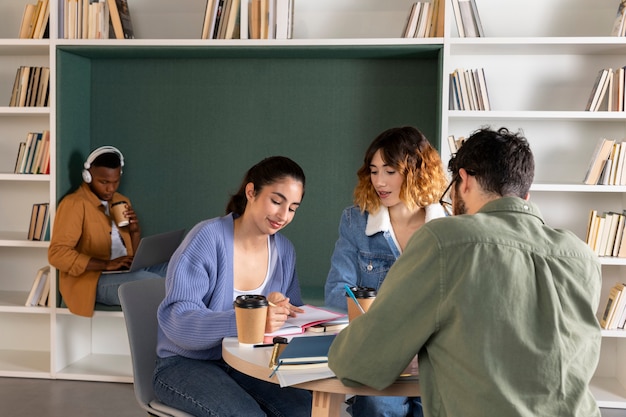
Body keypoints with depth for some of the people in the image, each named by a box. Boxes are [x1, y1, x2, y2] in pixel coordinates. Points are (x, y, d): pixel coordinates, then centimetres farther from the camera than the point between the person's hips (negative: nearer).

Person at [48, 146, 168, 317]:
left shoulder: (122, 201, 16)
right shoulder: (74, 204, -7)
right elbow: (57, 254, -17)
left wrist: (135, 229, -3)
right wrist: (107, 265, -23)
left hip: (130, 272, 7)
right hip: (94, 279, -7)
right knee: (147, 281, -33)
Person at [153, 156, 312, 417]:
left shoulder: (284, 251, 3)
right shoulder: (208, 238, -17)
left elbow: (292, 312, 9)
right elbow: (176, 320, -26)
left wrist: (274, 309, -16)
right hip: (187, 363, -5)